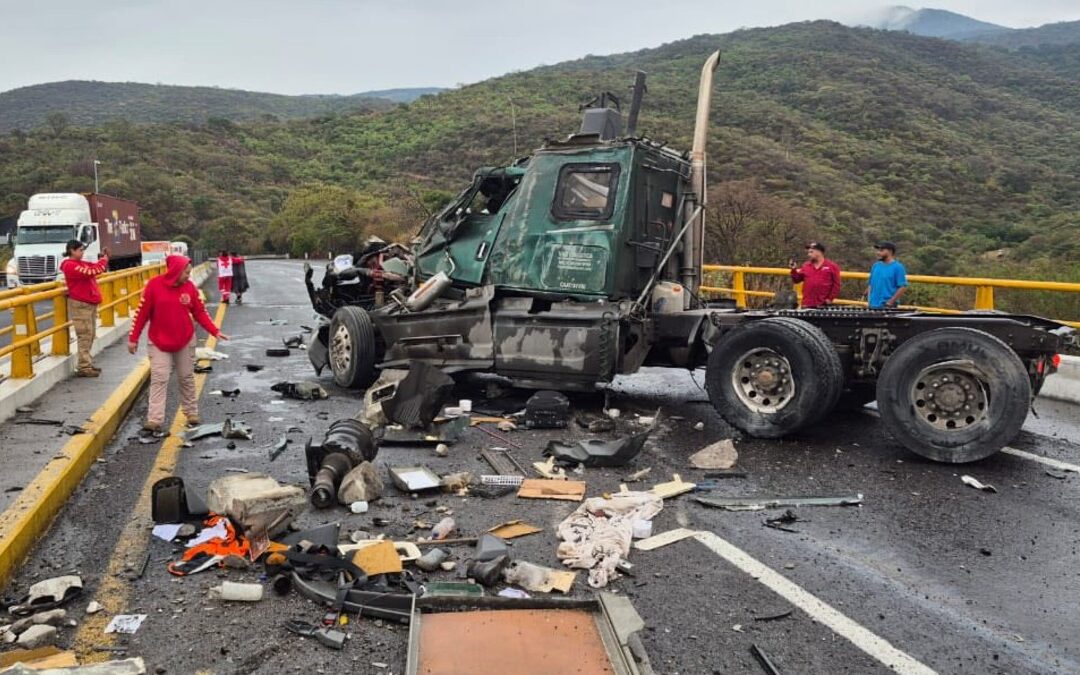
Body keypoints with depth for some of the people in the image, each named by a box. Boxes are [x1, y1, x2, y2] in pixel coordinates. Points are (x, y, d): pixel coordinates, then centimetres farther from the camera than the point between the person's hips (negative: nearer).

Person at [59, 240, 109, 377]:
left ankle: (86, 363, 20)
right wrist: (104, 259, -12)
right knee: (84, 336, -9)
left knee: (90, 335, 13)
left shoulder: (81, 264, 15)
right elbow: (91, 272, -24)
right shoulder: (70, 265, -14)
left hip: (90, 303, 9)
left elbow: (99, 268, 21)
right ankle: (83, 367, -6)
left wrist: (103, 258, 3)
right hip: (80, 304, -9)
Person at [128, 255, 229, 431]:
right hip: (158, 342, -2)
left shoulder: (189, 287, -4)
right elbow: (142, 313, -6)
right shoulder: (154, 285, -11)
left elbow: (200, 312, 0)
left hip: (185, 341, 2)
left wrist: (215, 331, -10)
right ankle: (155, 419, -6)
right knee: (159, 379, -6)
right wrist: (133, 338, -3)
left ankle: (192, 414, 22)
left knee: (186, 378, 11)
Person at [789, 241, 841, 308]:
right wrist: (794, 270, -2)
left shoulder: (832, 266, 1)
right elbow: (797, 279, 14)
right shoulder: (805, 266, 12)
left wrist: (830, 298, -7)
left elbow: (836, 284, -2)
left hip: (823, 304, -3)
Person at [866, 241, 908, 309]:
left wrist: (890, 302, -17)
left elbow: (903, 287, -12)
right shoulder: (875, 266, 12)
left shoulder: (898, 267, -7)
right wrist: (869, 300, 6)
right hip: (873, 306, 6)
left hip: (887, 306, -6)